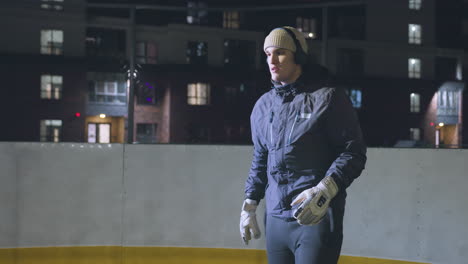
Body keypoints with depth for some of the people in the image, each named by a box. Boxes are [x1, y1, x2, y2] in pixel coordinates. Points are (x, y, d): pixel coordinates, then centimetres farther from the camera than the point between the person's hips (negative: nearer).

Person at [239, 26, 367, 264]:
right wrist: (249, 204, 17)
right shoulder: (263, 105, 13)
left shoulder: (328, 97, -4)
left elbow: (354, 153, -7)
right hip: (275, 219, 6)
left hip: (318, 218, -6)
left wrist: (323, 191, -20)